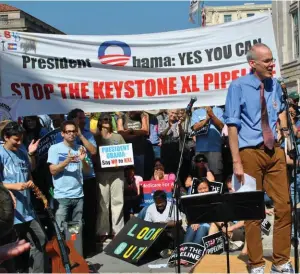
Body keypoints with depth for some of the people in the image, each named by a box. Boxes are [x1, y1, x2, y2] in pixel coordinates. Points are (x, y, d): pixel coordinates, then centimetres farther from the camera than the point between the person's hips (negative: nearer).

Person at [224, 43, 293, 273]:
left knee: (284, 206, 7)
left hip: (275, 151, 5)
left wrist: (285, 129, 7)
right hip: (251, 152, -5)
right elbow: (232, 125, -11)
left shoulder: (275, 85, 5)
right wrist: (237, 162, -15)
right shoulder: (238, 87, -9)